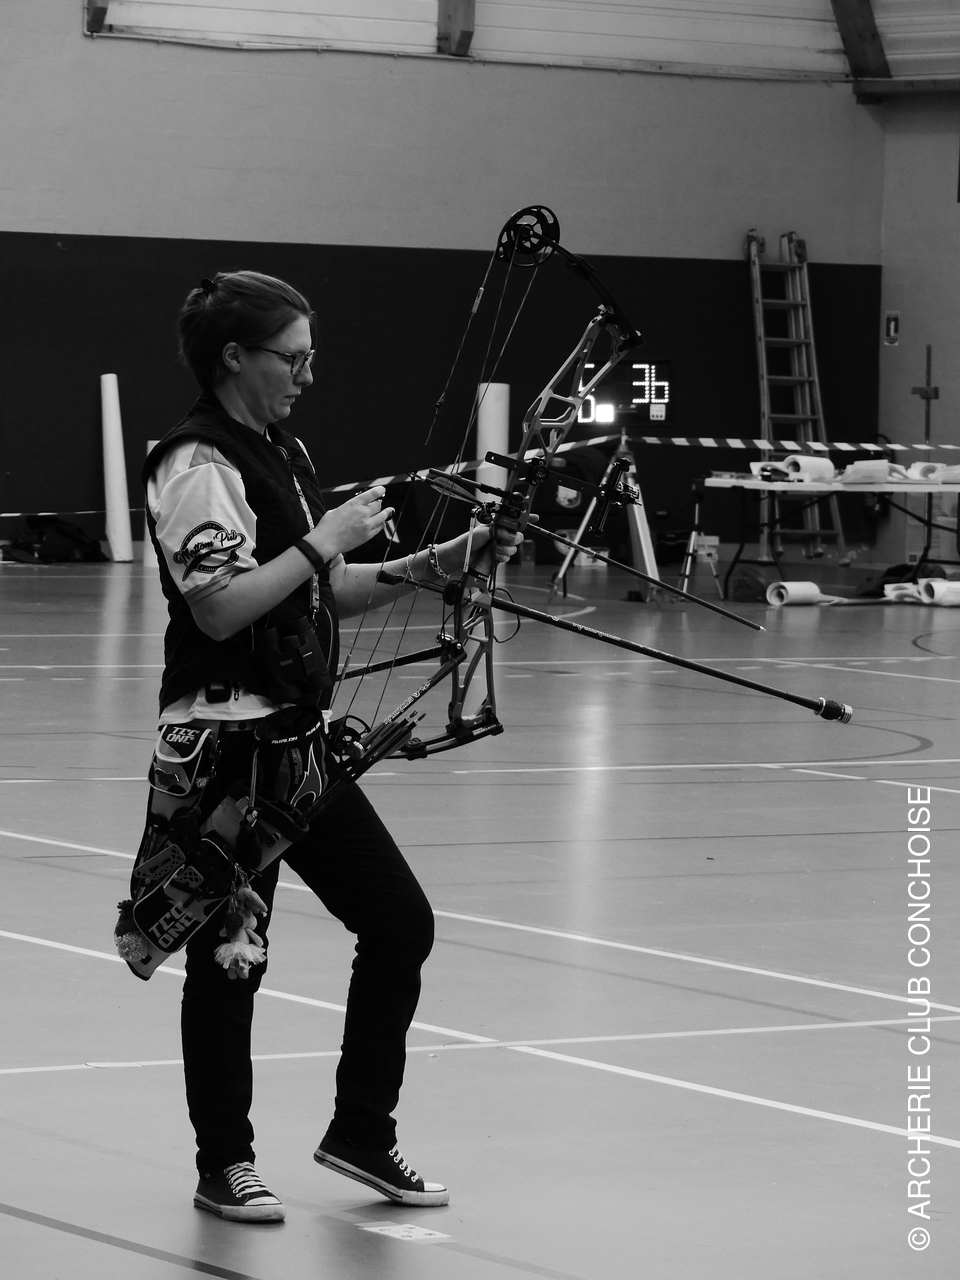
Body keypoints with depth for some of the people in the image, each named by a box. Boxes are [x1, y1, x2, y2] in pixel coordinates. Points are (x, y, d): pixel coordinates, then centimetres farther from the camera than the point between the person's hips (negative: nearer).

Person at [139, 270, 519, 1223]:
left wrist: (433, 566, 8)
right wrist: (325, 541, -17)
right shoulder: (199, 464, -14)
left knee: (400, 922, 7)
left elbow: (326, 596, 20)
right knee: (229, 953, 0)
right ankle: (224, 1165, 13)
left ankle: (361, 1134, 19)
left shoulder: (283, 453, 15)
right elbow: (221, 607, -24)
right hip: (225, 742, -9)